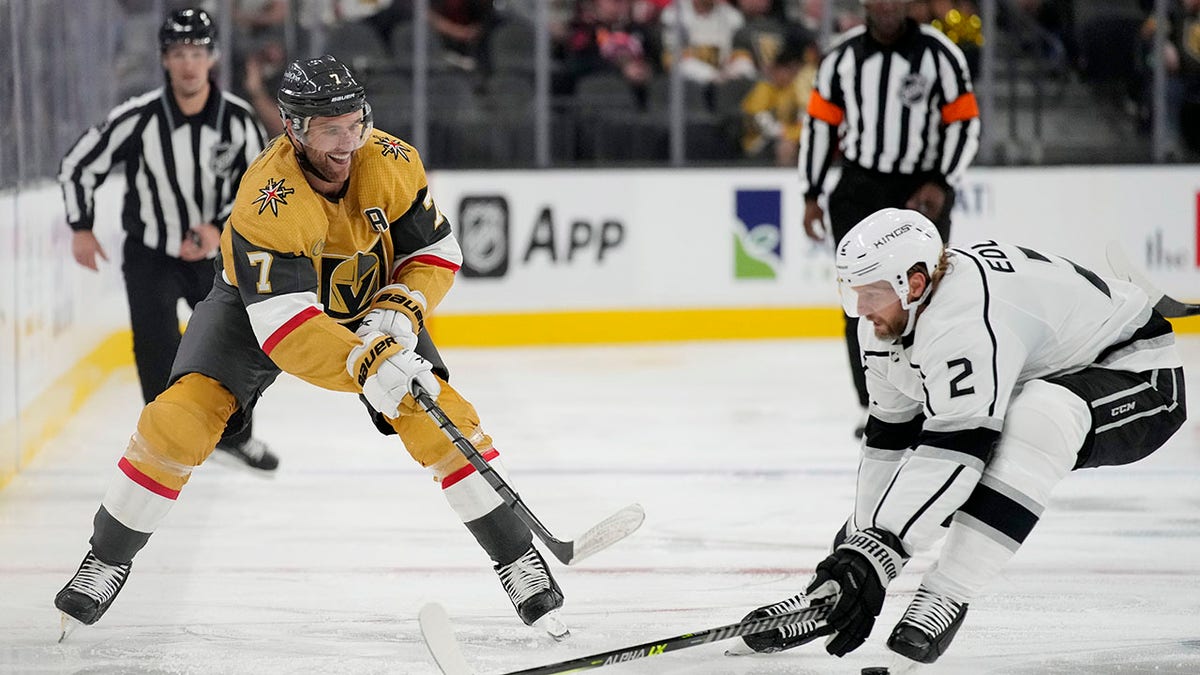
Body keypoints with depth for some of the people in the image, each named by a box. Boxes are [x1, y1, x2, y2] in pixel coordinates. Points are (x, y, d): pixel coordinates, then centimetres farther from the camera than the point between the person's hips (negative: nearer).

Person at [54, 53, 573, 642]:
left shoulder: (392, 164, -25)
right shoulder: (267, 201, -37)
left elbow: (436, 251, -10)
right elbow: (281, 324, -42)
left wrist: (398, 312, -29)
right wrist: (367, 366, -54)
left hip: (367, 306, 3)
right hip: (258, 303, -3)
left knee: (440, 418, -13)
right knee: (180, 418, -19)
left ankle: (516, 557, 0)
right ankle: (108, 559, -1)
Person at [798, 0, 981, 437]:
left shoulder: (939, 54, -5)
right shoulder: (843, 55, 2)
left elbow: (965, 122, -3)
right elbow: (820, 122, 8)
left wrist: (941, 185, -14)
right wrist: (811, 196, 7)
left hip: (922, 192, -2)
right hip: (859, 191, 2)